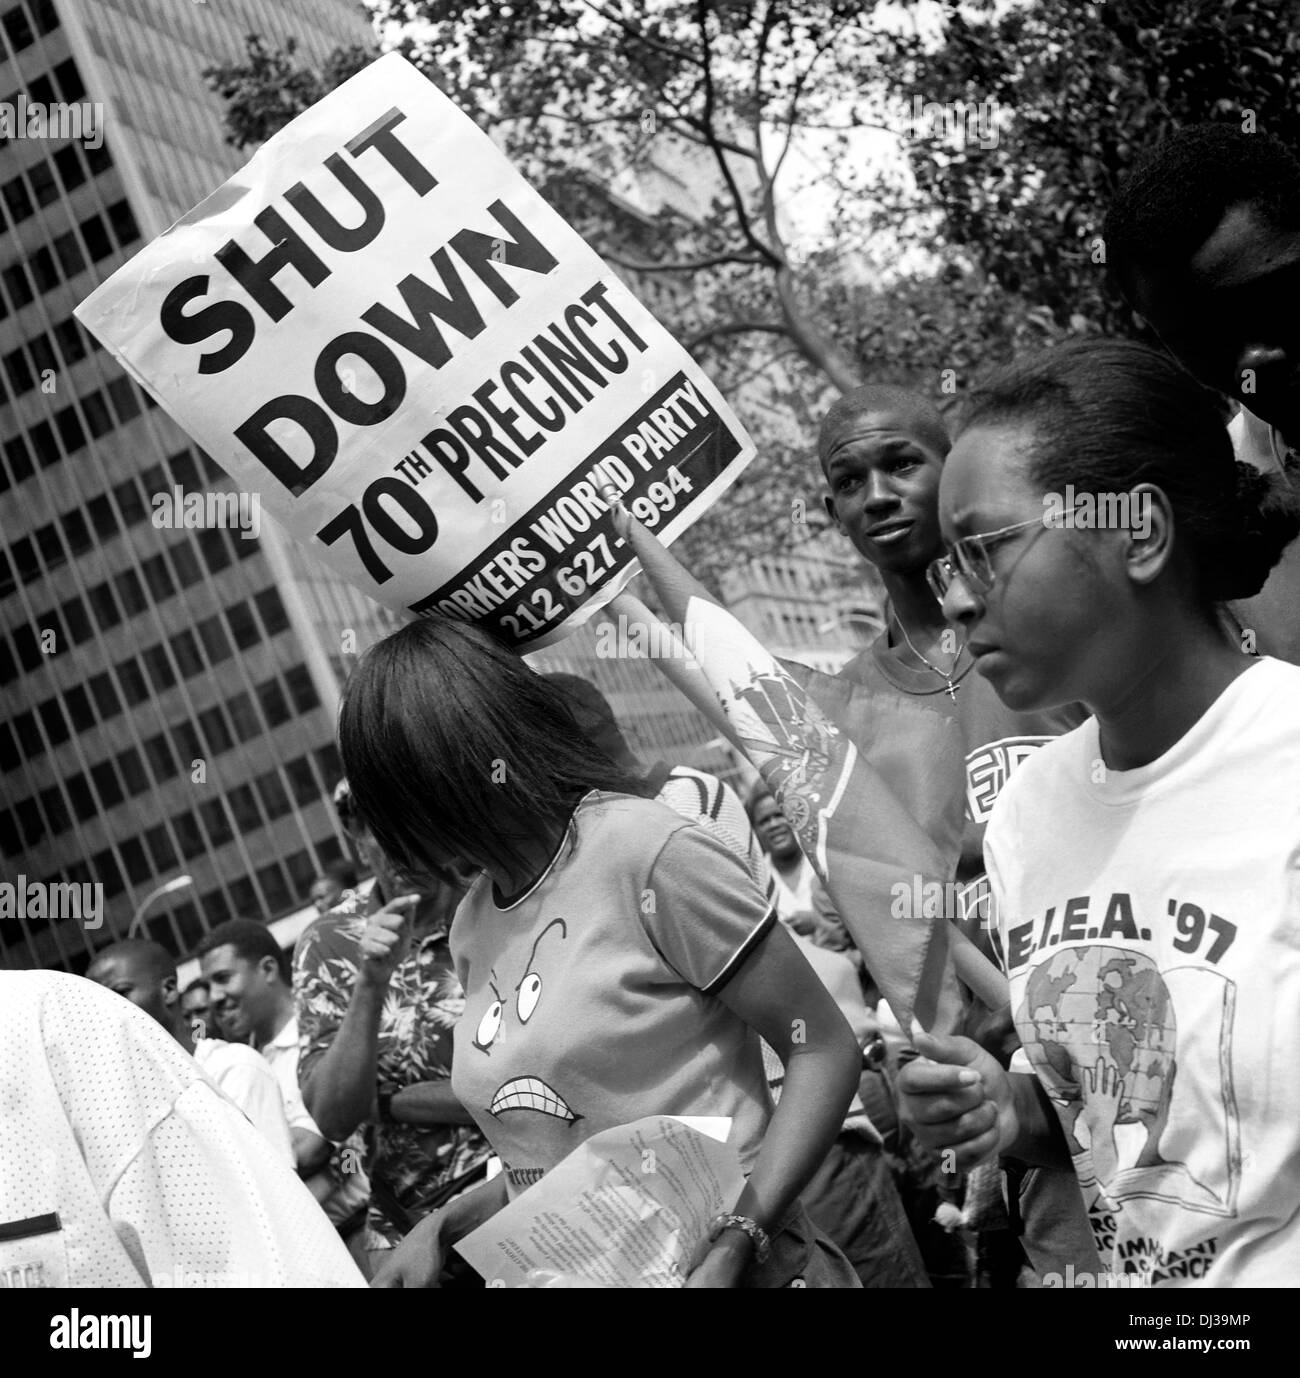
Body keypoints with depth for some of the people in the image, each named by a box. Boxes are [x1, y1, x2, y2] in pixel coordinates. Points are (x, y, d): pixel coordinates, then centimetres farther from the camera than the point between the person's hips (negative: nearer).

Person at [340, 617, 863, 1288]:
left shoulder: (649, 854, -15)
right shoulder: (471, 929, 7)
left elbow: (825, 1050, -14)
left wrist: (735, 1244, -23)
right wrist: (443, 1227, 1)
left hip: (717, 1265, -6)